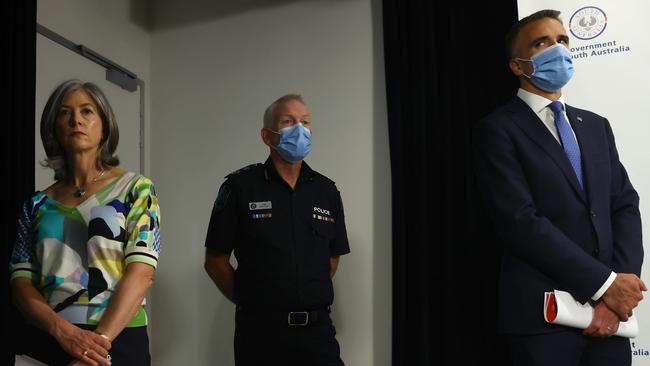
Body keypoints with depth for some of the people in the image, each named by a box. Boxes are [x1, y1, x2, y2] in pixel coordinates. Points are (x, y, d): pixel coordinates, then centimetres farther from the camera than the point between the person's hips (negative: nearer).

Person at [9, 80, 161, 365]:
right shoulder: (38, 203, 8)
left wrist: (100, 341, -20)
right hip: (45, 339, 3)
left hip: (117, 340, -2)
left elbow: (141, 273, -10)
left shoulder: (136, 189, -1)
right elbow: (20, 280, 3)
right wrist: (62, 329, -15)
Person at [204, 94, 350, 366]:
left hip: (317, 329, 3)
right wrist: (253, 301, 1)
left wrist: (307, 300, 8)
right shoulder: (240, 187, -3)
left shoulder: (327, 191, 6)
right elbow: (215, 261, 0)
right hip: (260, 330, -2)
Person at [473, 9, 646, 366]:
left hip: (608, 311, 5)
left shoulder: (595, 126, 14)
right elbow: (522, 223, -16)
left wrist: (618, 286, -9)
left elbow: (625, 206, 6)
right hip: (543, 315, -5)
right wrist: (604, 283, -15)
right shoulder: (498, 130, -6)